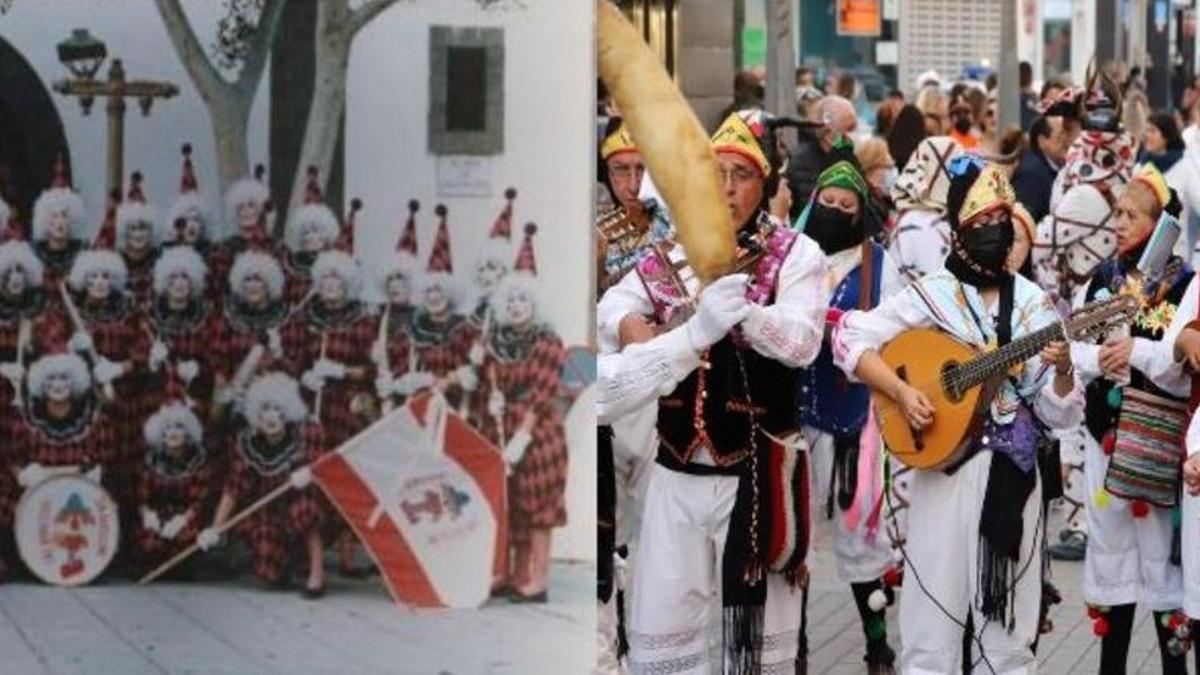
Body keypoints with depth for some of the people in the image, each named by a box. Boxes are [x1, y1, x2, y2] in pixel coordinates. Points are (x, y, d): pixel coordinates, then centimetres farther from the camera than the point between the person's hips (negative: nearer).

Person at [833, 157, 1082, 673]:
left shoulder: (1034, 304, 6)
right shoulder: (931, 296, -1)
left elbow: (1058, 414, 5)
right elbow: (849, 338, -5)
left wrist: (1062, 372, -15)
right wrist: (900, 392, -15)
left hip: (1014, 467, 3)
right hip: (945, 462, -3)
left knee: (1010, 615, 6)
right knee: (937, 602, -1)